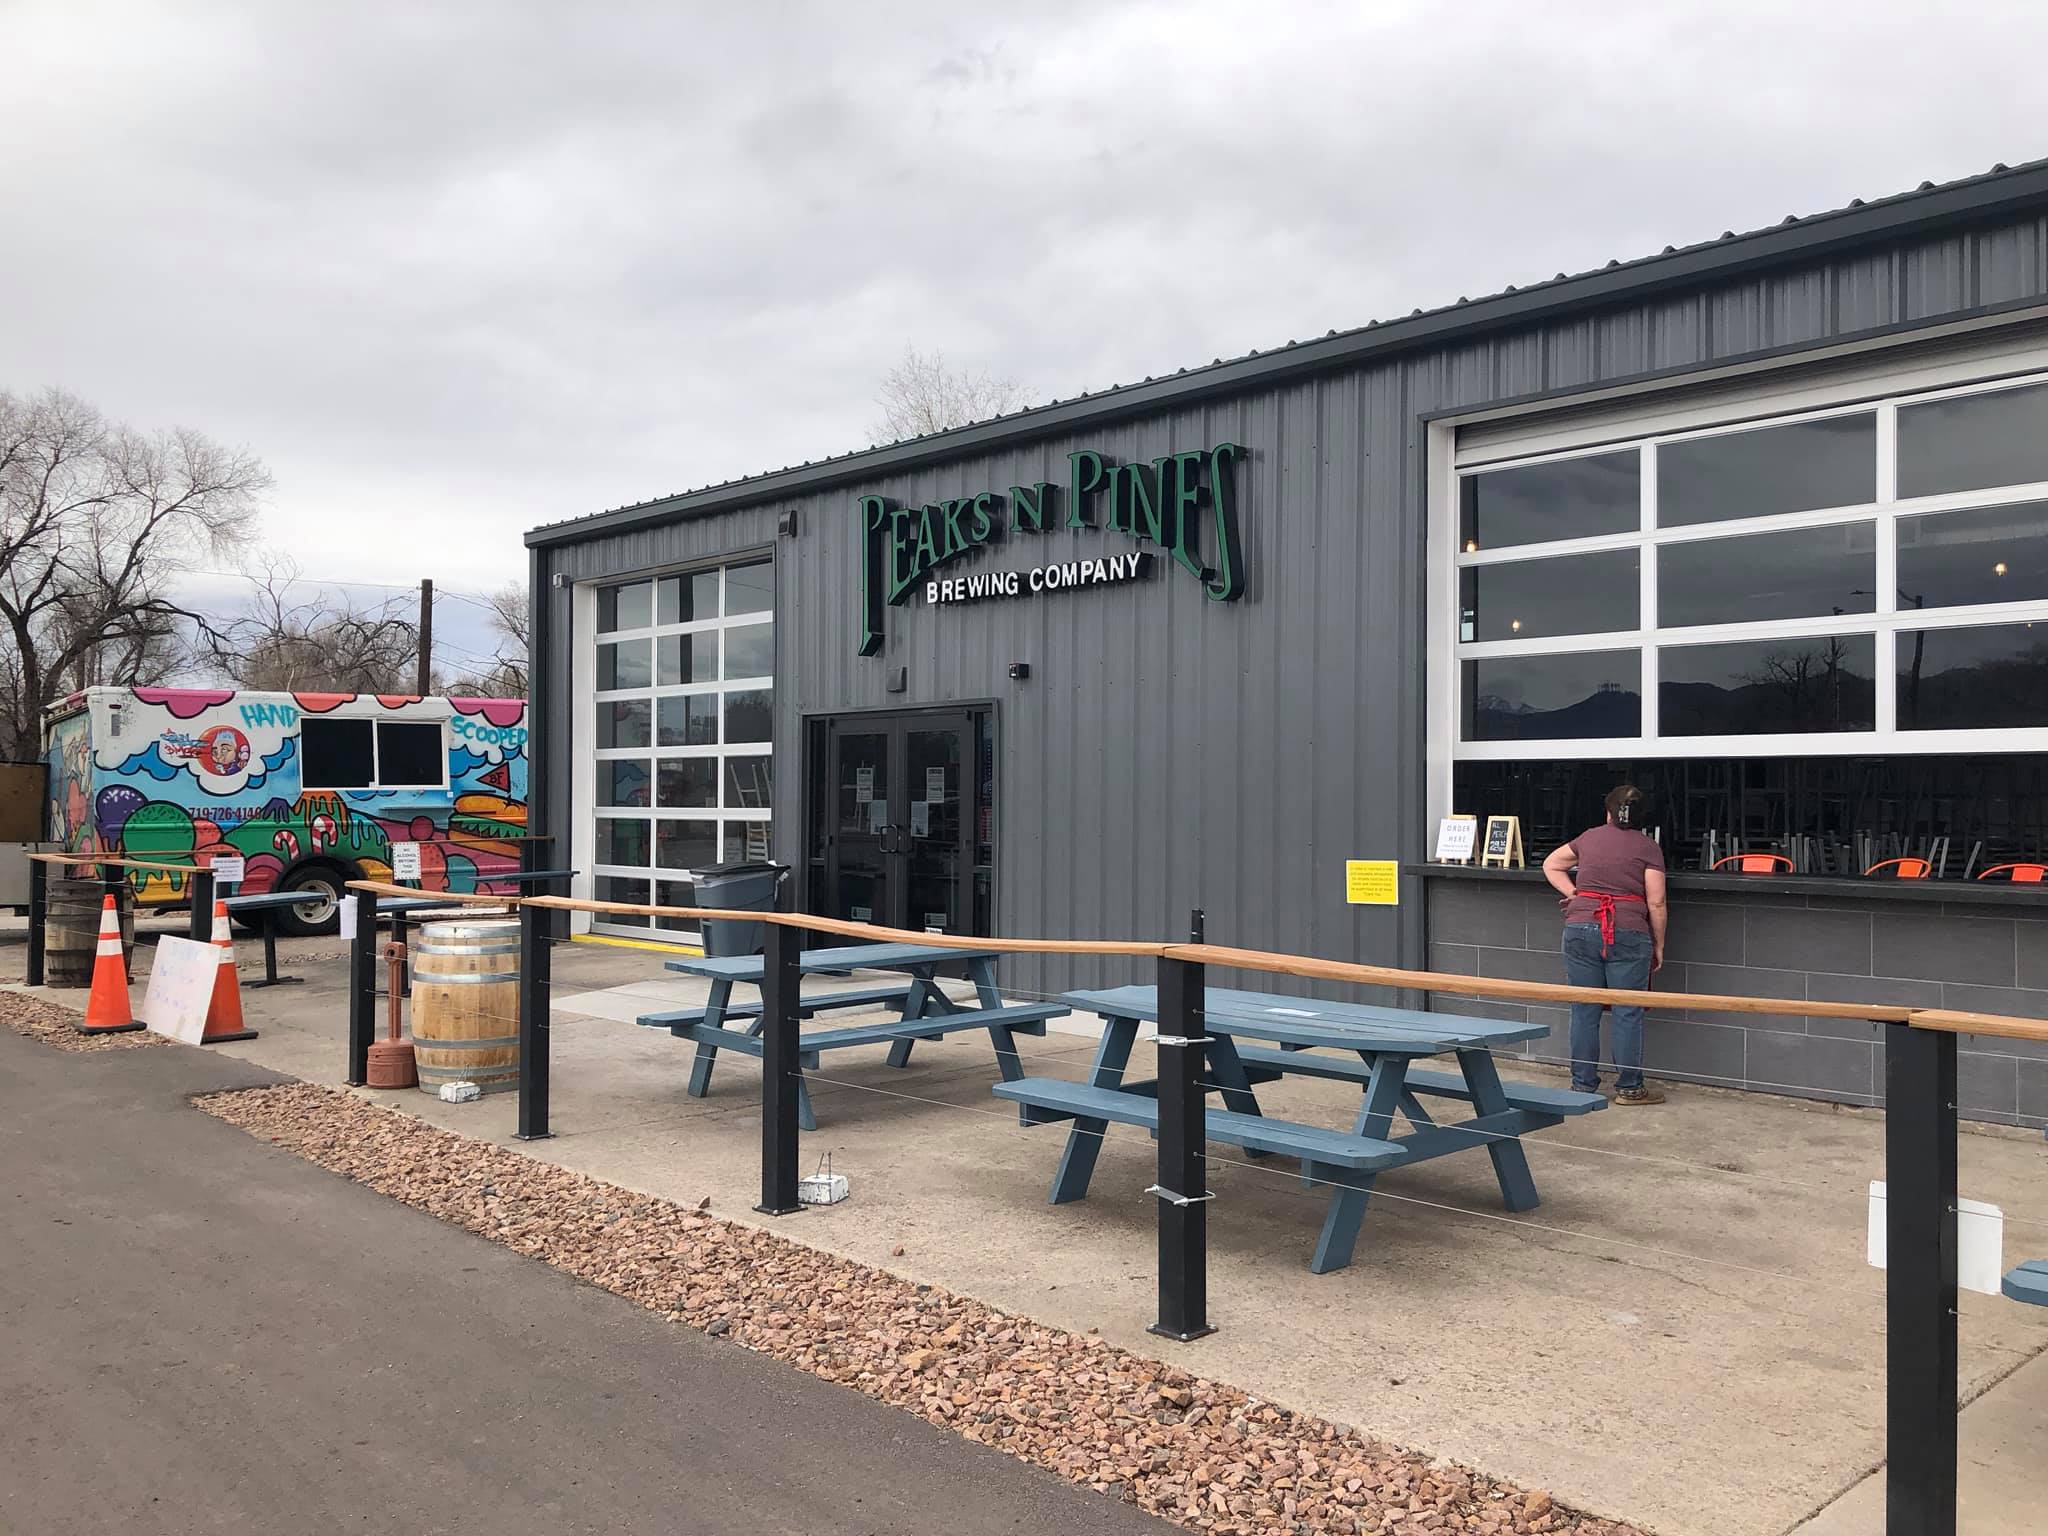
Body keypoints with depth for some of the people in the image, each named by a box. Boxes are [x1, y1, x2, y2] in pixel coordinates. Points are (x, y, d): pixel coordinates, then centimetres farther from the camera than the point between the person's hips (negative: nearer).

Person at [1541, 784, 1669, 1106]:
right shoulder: (1648, 846, 2)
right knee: (1627, 1013, 4)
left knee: (1584, 1011, 7)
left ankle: (1583, 1085, 12)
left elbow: (1551, 865, 27)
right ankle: (1628, 1087, 9)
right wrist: (1658, 946, 5)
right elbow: (1656, 903, -2)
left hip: (1581, 928, 3)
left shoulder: (1590, 837, 14)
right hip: (1627, 932, -3)